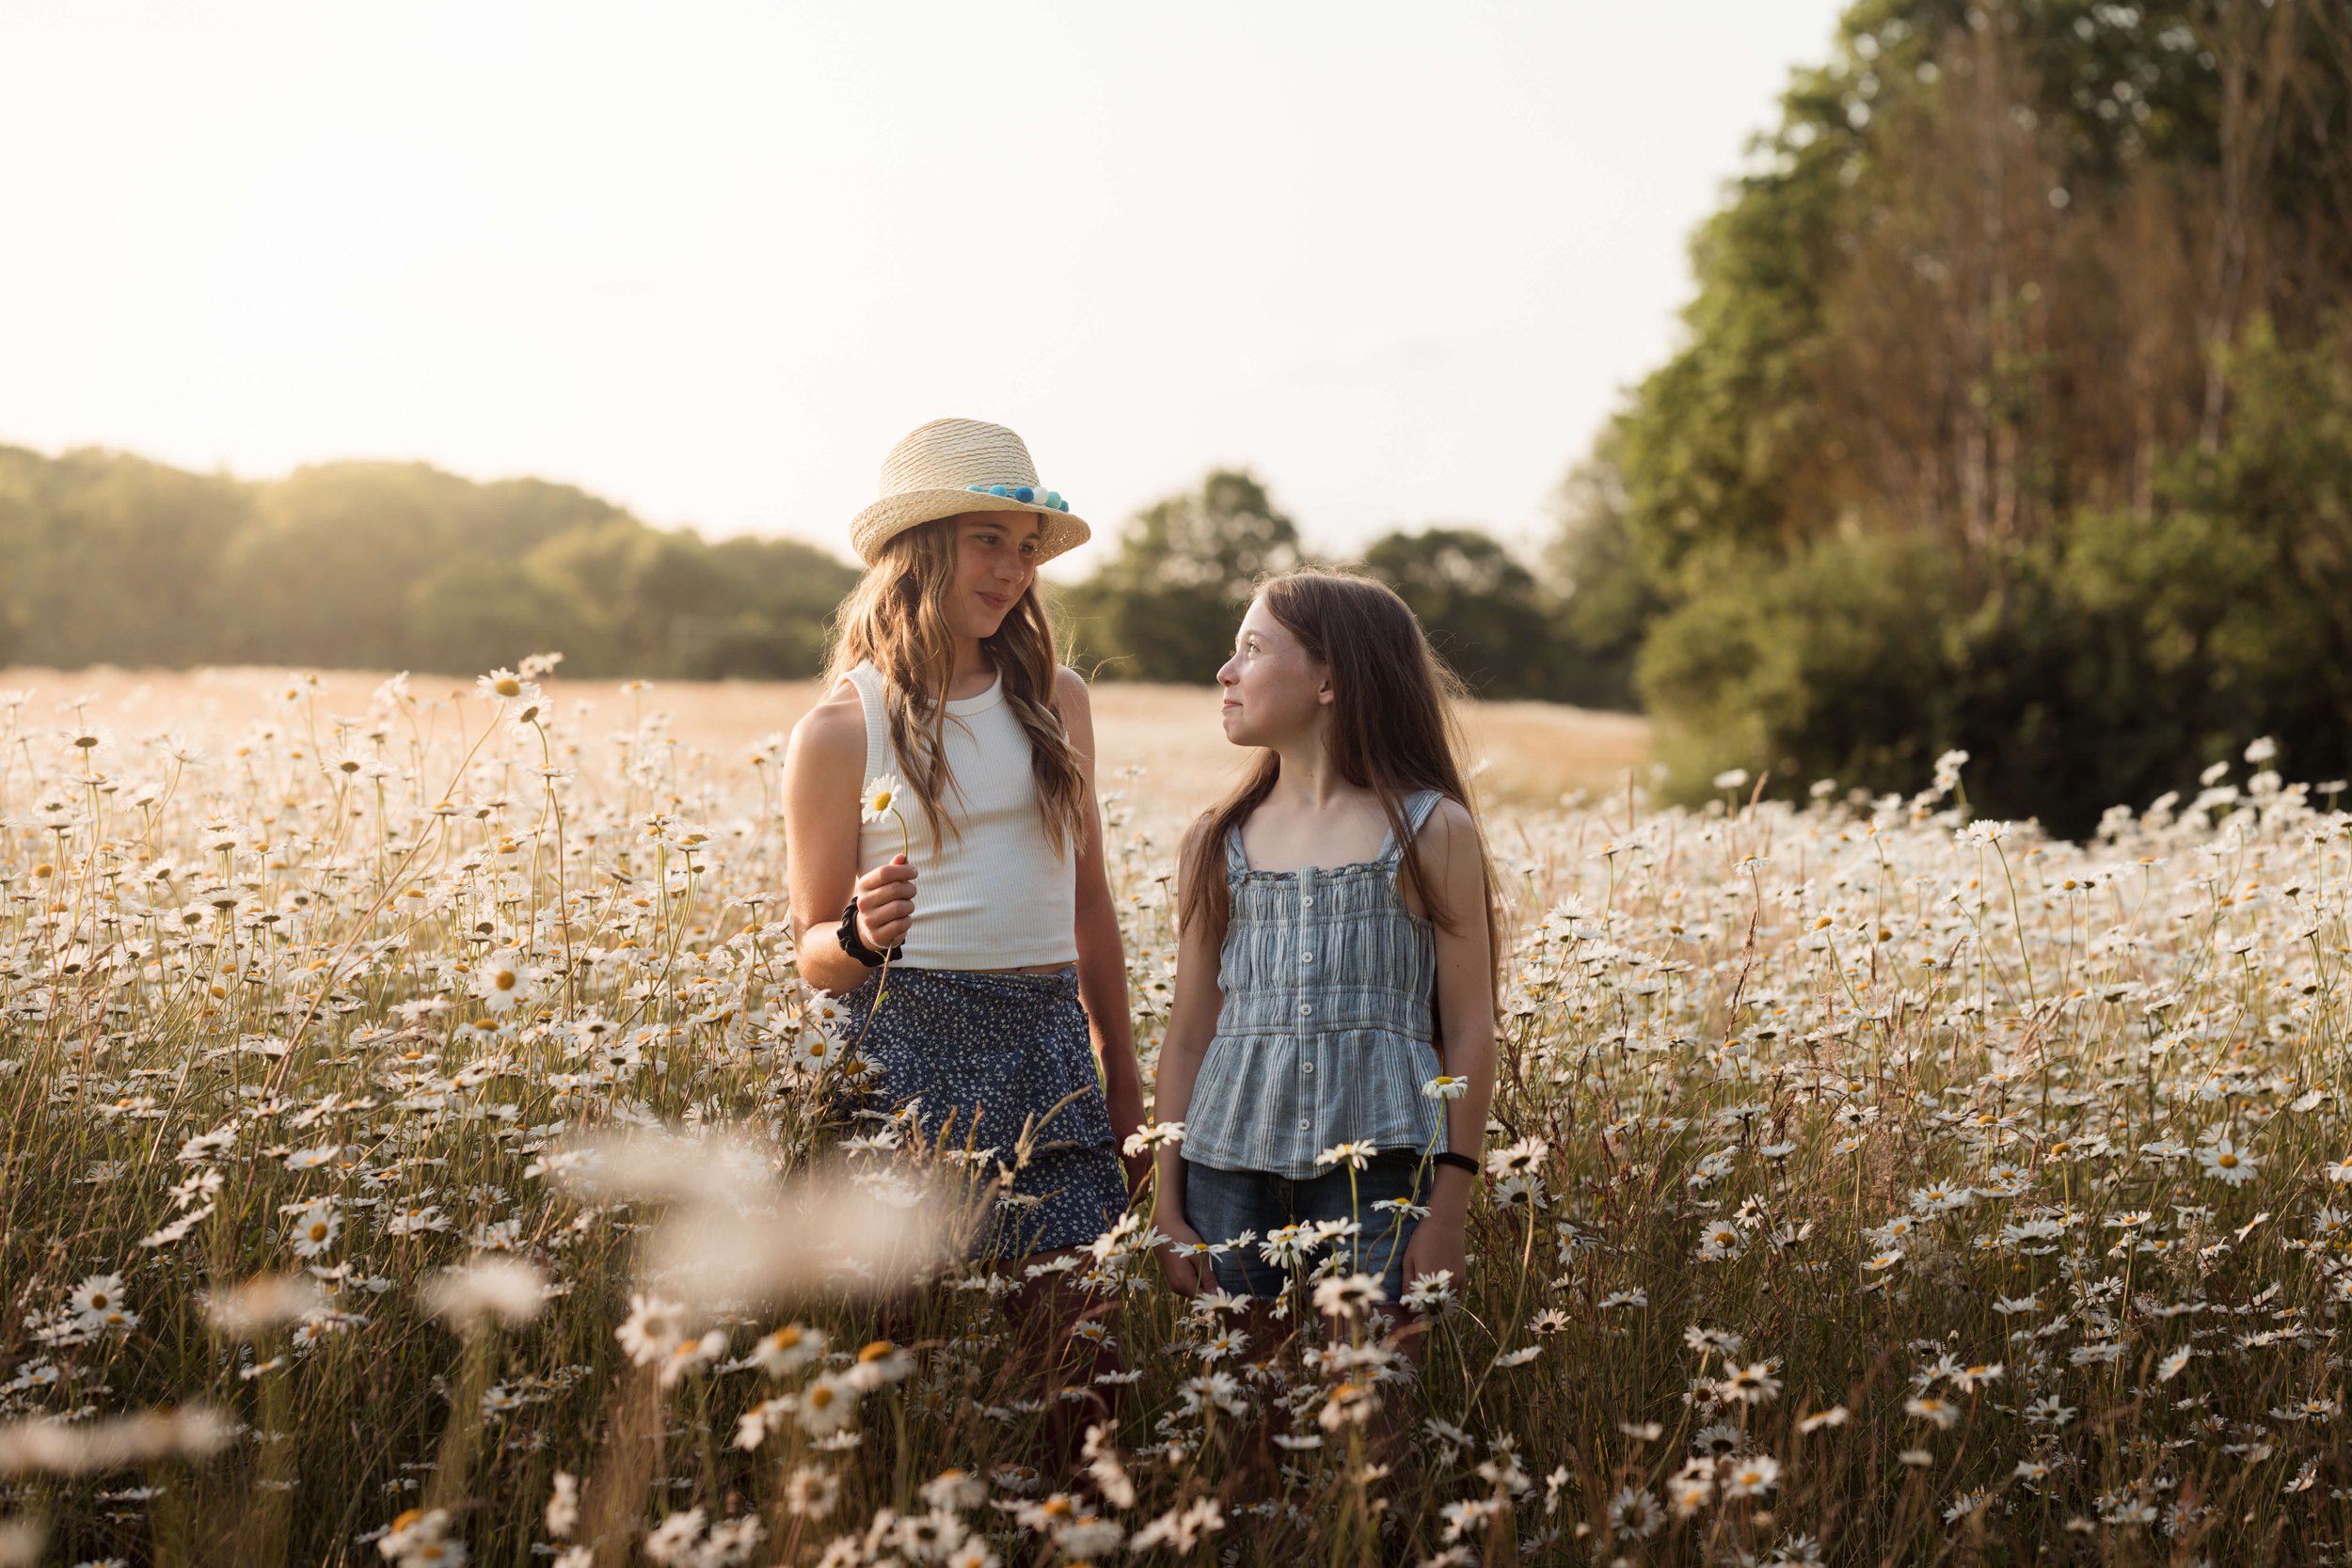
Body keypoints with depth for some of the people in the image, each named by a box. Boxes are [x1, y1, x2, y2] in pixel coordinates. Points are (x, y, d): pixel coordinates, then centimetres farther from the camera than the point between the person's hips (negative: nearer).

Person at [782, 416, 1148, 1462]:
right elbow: (813, 953, 4)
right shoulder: (842, 729, -1)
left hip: (1050, 1049, 3)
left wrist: (1122, 1072, 20)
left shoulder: (1056, 700, 10)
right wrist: (864, 937, -18)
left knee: (1074, 1360, -1)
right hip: (907, 1042, -3)